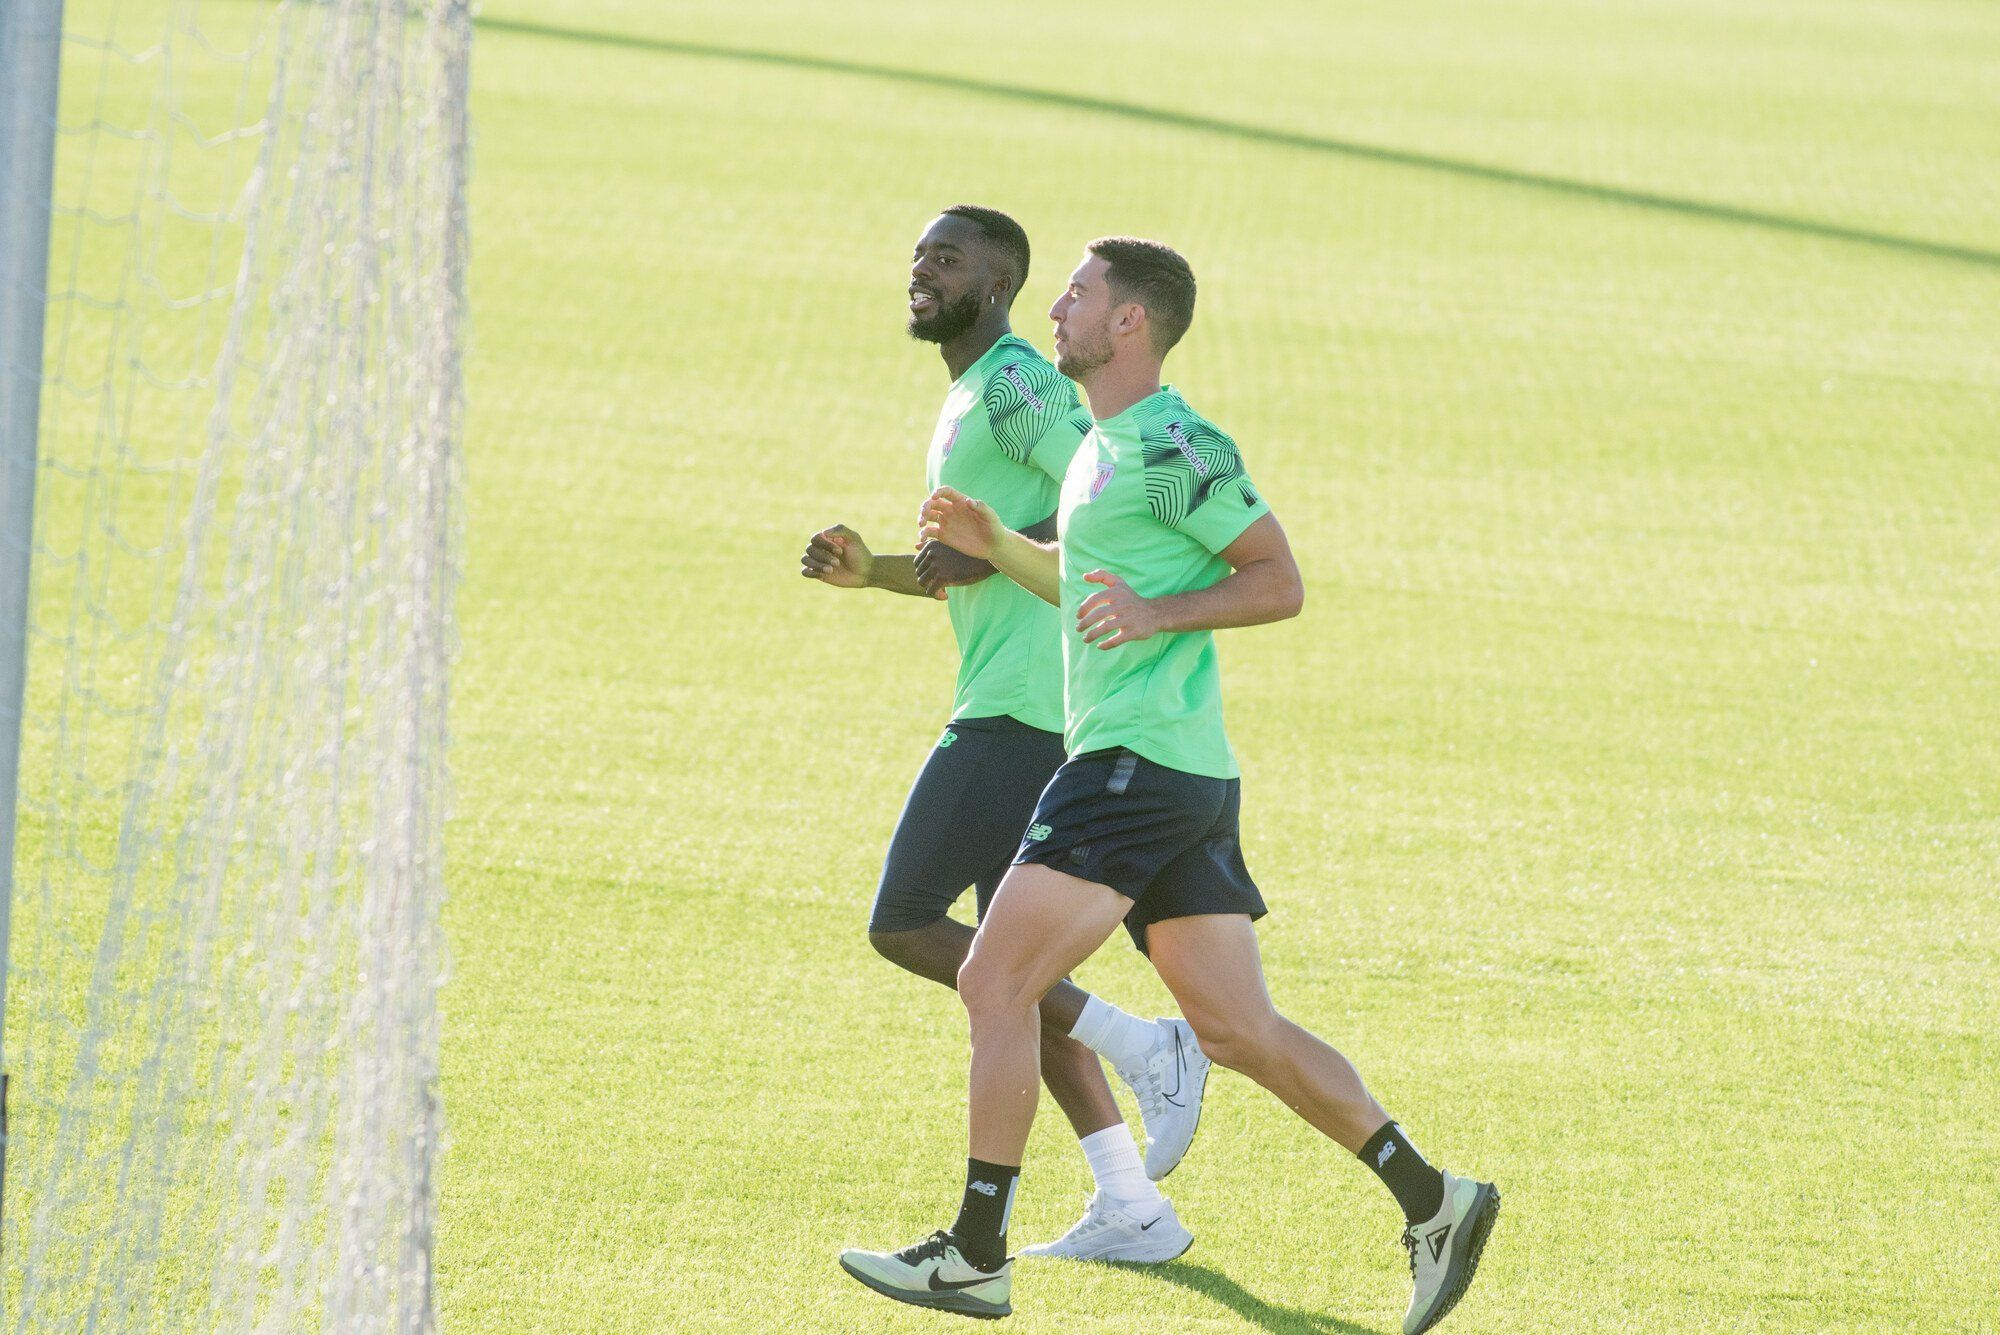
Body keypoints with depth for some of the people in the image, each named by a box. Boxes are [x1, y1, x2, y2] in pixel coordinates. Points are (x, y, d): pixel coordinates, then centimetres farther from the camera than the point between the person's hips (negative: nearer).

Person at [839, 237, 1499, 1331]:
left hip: (1140, 761, -10)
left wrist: (1159, 613, -24)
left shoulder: (1173, 448, -11)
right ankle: (1431, 1201, 4)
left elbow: (1277, 582, -13)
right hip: (1187, 775, 10)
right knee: (1240, 1031, 7)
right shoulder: (1104, 448, 20)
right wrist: (997, 546, 19)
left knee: (995, 985, -8)